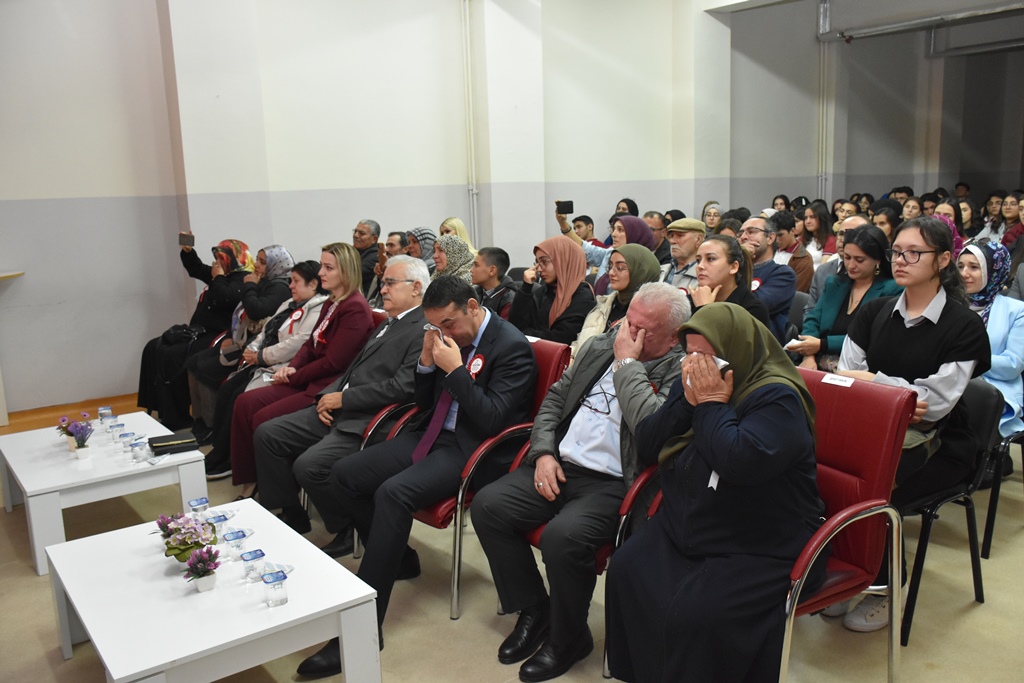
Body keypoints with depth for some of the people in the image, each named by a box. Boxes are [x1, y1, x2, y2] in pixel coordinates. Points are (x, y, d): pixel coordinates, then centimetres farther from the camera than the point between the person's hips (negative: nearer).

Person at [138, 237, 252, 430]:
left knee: (169, 356, -24)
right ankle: (153, 410, 1)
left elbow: (224, 299, -29)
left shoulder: (242, 279, -11)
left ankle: (176, 419, -14)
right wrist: (187, 250, 16)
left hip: (216, 338, -11)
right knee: (153, 348, 3)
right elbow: (195, 269, 33)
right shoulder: (225, 275, 17)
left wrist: (218, 277, -11)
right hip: (199, 332, 11)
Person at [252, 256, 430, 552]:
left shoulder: (426, 330, -11)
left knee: (309, 465, -26)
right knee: (267, 435, 2)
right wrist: (329, 396, 3)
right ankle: (290, 516, 15)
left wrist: (343, 398, -13)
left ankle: (351, 531, -1)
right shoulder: (387, 324, 20)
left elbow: (401, 387, -21)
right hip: (338, 410, 10)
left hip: (370, 422, -10)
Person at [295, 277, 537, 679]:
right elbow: (424, 403, 15)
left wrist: (455, 369, -20)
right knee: (343, 474, -4)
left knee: (393, 493, -31)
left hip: (471, 450, -8)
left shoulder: (512, 347, -13)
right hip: (434, 434, 9)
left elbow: (492, 420, -19)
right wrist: (427, 362, -3)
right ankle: (397, 558, 15)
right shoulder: (451, 337, 9)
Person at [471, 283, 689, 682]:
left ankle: (568, 640, -1)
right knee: (487, 506, -9)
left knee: (562, 536, -31)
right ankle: (533, 611, 10)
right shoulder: (600, 346, 12)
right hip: (560, 466, 7)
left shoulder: (680, 373, -8)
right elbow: (555, 398, 17)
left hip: (614, 485, -7)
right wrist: (544, 452, 2)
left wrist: (627, 363, -15)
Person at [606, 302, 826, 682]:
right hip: (681, 530, 7)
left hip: (762, 552, -7)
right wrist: (687, 402, -9)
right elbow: (646, 447, 4)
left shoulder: (778, 398, -15)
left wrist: (712, 404, -19)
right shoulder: (693, 383, 8)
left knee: (696, 615, -26)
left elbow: (741, 461, -32)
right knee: (626, 573, -13)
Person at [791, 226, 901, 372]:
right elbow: (813, 320, 9)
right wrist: (809, 355, -11)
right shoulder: (834, 283, 19)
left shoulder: (892, 290, 0)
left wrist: (822, 345, -14)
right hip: (819, 368, 5)